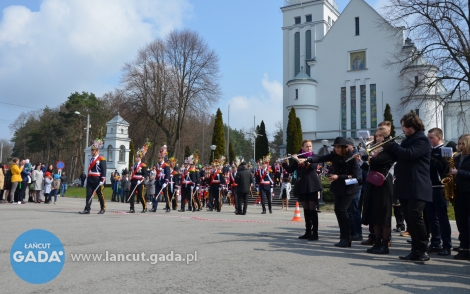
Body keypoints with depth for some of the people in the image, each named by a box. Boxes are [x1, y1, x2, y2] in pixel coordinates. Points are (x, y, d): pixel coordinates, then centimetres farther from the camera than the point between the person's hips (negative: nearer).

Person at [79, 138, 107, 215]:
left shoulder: (102, 159, -8)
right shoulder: (91, 159, 15)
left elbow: (104, 171, -12)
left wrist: (102, 180, -18)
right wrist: (87, 179, 19)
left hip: (97, 180, -7)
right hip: (90, 179, 7)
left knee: (100, 195, 4)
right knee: (88, 194, -1)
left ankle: (103, 209, 17)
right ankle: (87, 209, -2)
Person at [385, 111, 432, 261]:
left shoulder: (422, 139, -8)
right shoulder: (408, 140, 20)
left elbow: (409, 154, -23)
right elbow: (398, 155, 21)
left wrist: (390, 145, -13)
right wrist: (389, 148, 4)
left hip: (417, 187, -9)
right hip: (405, 186, 9)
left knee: (415, 216, -13)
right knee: (409, 219, 7)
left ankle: (423, 250, -3)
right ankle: (415, 250, 13)